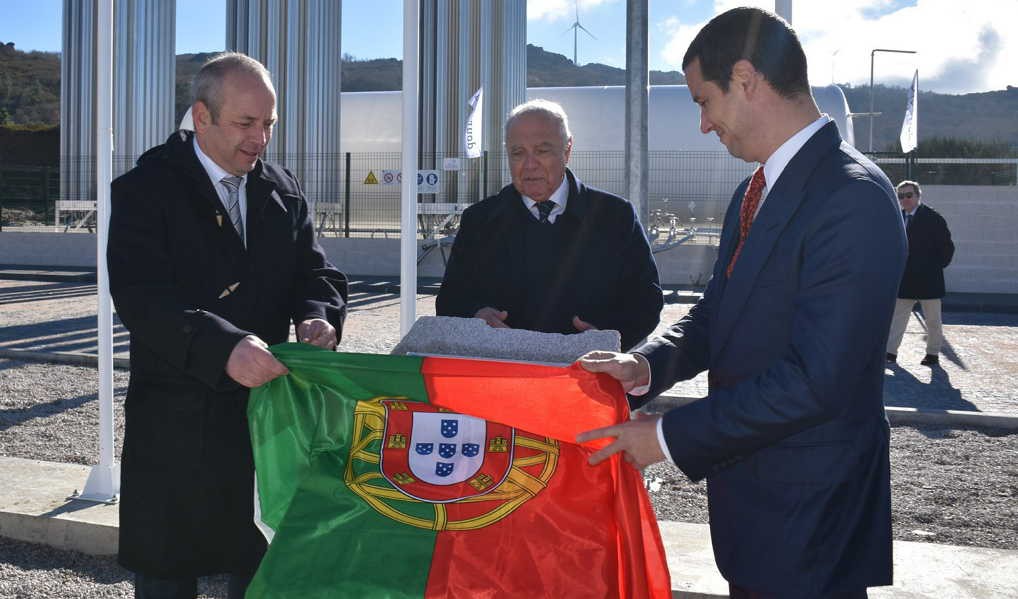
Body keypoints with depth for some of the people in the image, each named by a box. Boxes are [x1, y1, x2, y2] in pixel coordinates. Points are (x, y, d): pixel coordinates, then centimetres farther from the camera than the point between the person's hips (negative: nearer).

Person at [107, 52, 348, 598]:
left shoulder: (283, 191, 8)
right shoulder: (145, 189, -9)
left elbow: (314, 272, 7)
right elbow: (139, 298, -21)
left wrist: (320, 316, -18)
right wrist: (223, 347, -37)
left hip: (265, 408, 4)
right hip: (176, 425, -4)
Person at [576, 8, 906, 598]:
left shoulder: (853, 200, -22)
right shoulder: (756, 192, 10)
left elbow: (815, 380, -25)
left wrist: (668, 434, -19)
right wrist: (646, 364, -6)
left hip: (807, 518, -8)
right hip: (751, 493, 8)